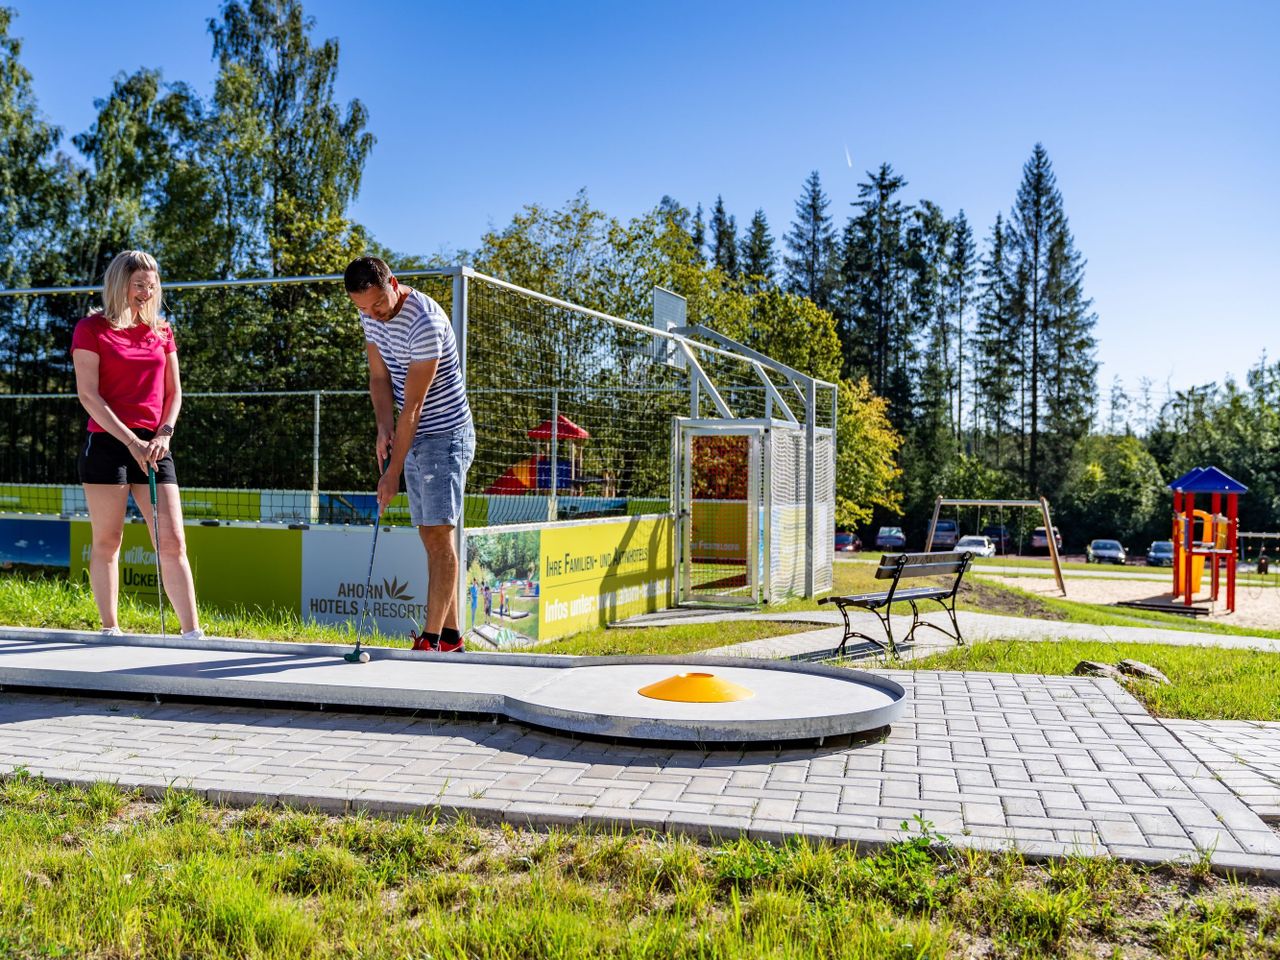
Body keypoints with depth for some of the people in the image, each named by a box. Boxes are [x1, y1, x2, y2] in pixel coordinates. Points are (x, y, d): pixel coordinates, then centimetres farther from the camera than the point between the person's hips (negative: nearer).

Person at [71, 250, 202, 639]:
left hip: (154, 448, 3)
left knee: (173, 542, -3)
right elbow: (88, 395, -6)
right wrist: (131, 441, -14)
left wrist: (164, 433, -2)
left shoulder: (162, 332, 14)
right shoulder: (91, 329, 1)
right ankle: (110, 630, 13)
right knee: (106, 543, 3)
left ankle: (192, 632, -3)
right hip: (106, 444, -3)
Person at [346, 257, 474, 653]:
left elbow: (413, 407, -23)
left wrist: (393, 473, -20)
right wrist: (384, 429, -10)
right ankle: (450, 634, 14)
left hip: (445, 436, -9)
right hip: (414, 439, 9)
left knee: (439, 536, -10)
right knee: (430, 537, 8)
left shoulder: (426, 323, -24)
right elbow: (379, 376, 9)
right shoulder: (371, 314, 4)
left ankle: (432, 638, -8)